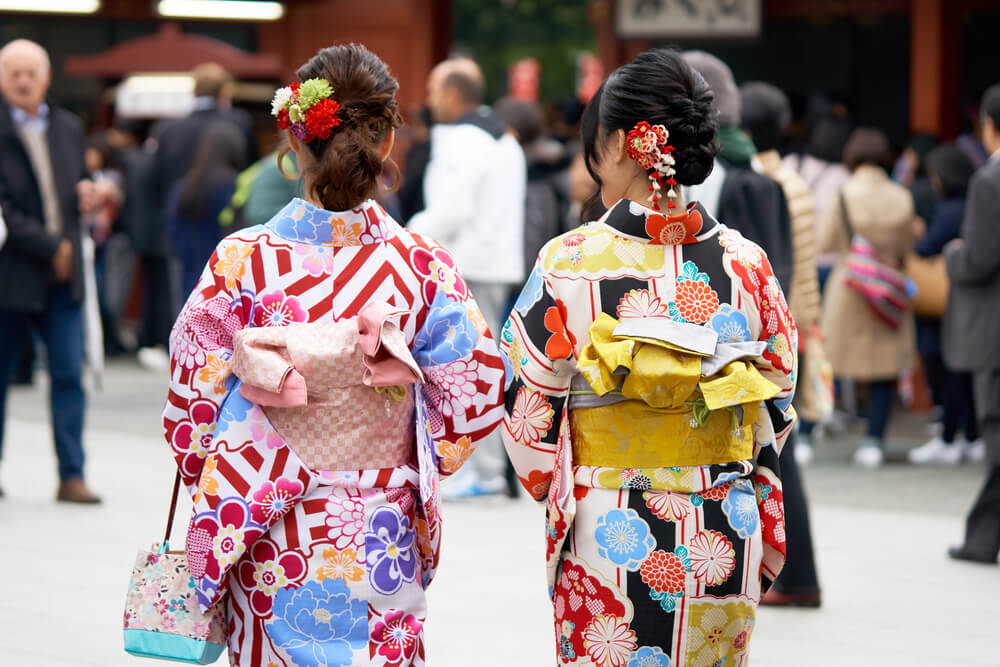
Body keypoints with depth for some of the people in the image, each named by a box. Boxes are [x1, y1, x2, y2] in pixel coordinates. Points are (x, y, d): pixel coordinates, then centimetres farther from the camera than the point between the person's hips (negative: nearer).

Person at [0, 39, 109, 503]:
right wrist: (51, 247, -15)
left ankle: (71, 476, -2)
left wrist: (86, 195, 0)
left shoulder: (69, 128, 12)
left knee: (69, 375, -3)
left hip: (62, 275, 4)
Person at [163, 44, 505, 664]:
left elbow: (191, 404, -5)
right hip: (383, 539, 1)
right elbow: (476, 401, -3)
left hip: (269, 544, 0)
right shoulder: (422, 265, -9)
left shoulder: (240, 261, -11)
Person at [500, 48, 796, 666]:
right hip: (724, 538, 3)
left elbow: (527, 405, -4)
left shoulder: (569, 262, -11)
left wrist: (557, 491, 14)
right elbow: (778, 404, 6)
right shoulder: (746, 262, -2)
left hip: (608, 538, -3)